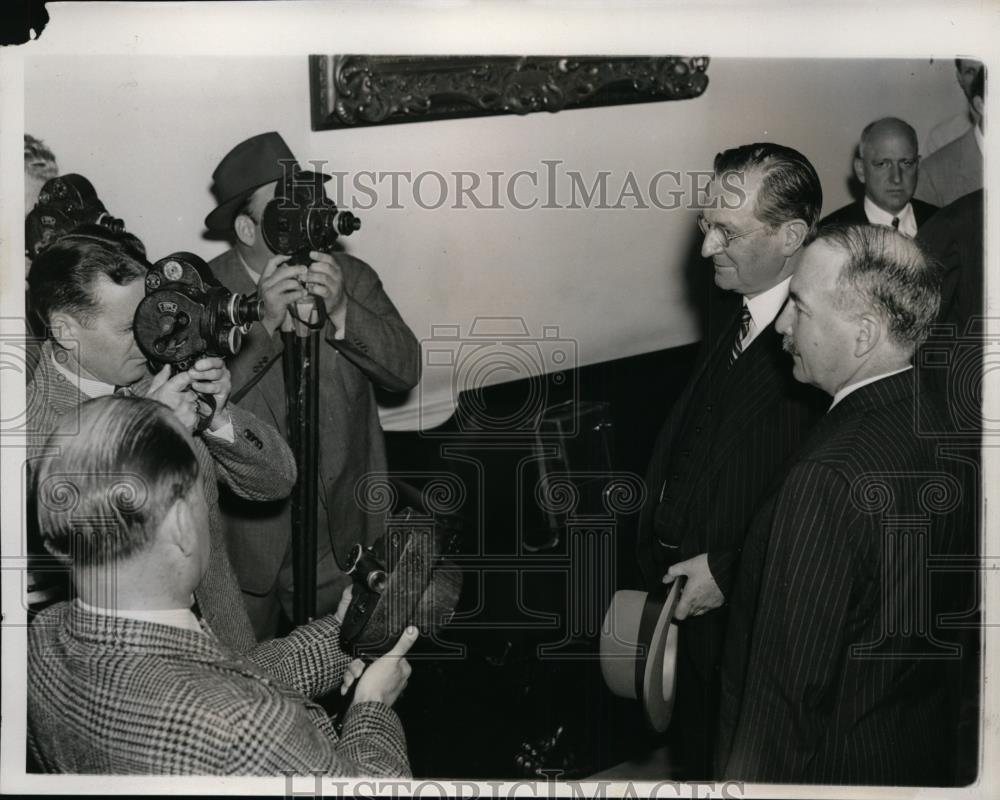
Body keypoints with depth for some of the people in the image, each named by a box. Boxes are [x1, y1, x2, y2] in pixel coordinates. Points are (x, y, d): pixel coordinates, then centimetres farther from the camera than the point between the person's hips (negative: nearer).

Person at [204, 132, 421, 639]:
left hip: (339, 534, 3)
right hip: (243, 534, -3)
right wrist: (263, 323, -31)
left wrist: (342, 310, -25)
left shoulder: (351, 278, -1)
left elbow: (406, 370, -11)